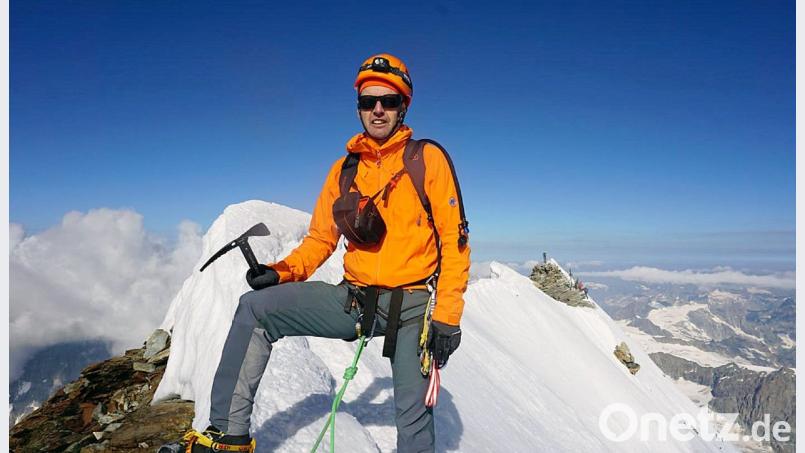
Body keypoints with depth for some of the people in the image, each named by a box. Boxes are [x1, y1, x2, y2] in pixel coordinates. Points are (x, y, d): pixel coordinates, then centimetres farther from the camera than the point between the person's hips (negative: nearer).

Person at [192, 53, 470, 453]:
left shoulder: (428, 158, -3)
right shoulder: (344, 169, 9)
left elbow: (454, 240, -6)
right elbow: (321, 239, 12)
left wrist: (447, 316, -12)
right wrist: (282, 271, -7)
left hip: (411, 307, -3)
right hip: (353, 298, 4)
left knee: (414, 413, 2)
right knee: (255, 308, -8)